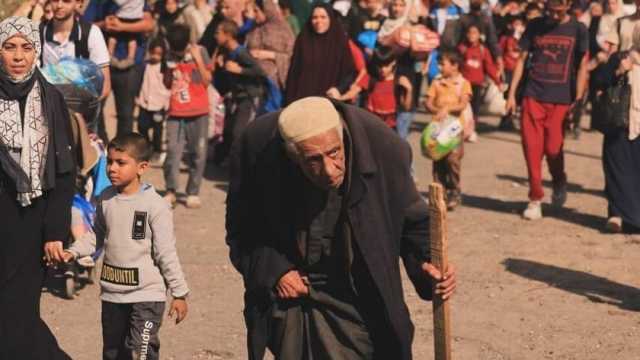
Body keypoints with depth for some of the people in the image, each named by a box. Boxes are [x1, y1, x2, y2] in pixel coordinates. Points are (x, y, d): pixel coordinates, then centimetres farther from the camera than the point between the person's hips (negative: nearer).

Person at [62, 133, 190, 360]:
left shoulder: (154, 205, -13)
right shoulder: (106, 199, 4)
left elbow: (166, 253, -12)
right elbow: (96, 236, 15)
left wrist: (179, 293, -10)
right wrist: (73, 252, -2)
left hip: (147, 293, -6)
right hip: (112, 293, 6)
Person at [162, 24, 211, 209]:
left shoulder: (200, 52, -1)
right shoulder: (169, 56, 8)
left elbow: (207, 80, -4)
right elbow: (167, 84, 14)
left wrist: (198, 59, -12)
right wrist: (169, 68, -3)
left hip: (198, 112, -2)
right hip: (176, 112, 2)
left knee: (198, 152, 0)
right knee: (172, 150, -8)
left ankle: (193, 192, 8)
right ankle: (170, 191, 0)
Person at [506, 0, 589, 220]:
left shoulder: (578, 30, 1)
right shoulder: (535, 26, 6)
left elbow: (583, 66, -1)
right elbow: (522, 60, 9)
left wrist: (578, 101, -8)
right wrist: (512, 94, 4)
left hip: (561, 100, -2)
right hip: (533, 96, 2)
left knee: (553, 149, -4)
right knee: (532, 149, -3)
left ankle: (559, 182, 27)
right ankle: (535, 199, 8)